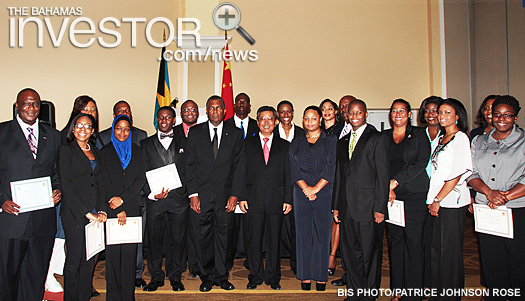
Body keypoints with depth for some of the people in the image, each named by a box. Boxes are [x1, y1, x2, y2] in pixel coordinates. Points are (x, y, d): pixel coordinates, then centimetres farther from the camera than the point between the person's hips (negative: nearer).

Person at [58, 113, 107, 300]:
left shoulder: (95, 151, 15)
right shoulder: (66, 150, -2)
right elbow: (66, 183, -10)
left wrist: (101, 210, 3)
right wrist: (85, 212, -15)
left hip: (94, 212, 5)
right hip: (74, 213, -5)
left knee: (89, 260, 9)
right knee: (74, 259, 2)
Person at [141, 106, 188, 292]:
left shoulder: (183, 143, 12)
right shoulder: (146, 144, 10)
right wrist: (151, 193, -10)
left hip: (179, 198, 0)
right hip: (155, 199, 0)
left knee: (177, 239, 6)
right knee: (154, 238, 7)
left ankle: (175, 276, 22)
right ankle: (156, 277, 23)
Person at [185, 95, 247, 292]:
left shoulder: (235, 134, 5)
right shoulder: (195, 133, 5)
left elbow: (240, 166, 2)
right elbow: (190, 165, 3)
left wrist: (235, 195, -5)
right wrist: (193, 194, -5)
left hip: (225, 196, 0)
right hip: (202, 195, 0)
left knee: (223, 236, 8)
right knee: (203, 238, 7)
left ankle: (221, 276, 24)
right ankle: (207, 277, 24)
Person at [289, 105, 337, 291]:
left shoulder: (331, 141, 6)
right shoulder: (296, 143, 14)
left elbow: (331, 167, -4)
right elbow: (294, 169, 4)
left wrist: (316, 188, -12)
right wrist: (305, 187, -10)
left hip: (324, 191, -2)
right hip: (301, 192, 2)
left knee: (322, 233, 1)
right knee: (303, 233, 4)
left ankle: (321, 276, 12)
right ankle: (305, 276, 14)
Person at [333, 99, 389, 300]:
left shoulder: (378, 139, -2)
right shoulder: (342, 142, 17)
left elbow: (383, 176, -7)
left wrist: (380, 208, -13)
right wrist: (336, 206, 12)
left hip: (368, 207, -5)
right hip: (347, 208, 6)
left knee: (370, 254, 5)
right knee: (350, 254, 11)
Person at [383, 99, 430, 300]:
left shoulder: (419, 134, 6)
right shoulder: (384, 137, 13)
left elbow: (422, 161, -5)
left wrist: (396, 181, -11)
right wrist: (388, 189, -6)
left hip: (415, 194, -2)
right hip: (391, 195, 3)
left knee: (413, 240, -3)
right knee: (395, 239, 6)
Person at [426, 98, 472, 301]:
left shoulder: (460, 138, -8)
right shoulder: (441, 138, 16)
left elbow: (457, 174, -15)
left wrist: (437, 200, -13)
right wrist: (433, 200, 10)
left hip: (452, 201, -8)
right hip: (437, 202, 8)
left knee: (450, 251, 1)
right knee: (436, 249, 12)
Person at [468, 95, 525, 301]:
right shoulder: (479, 142, 13)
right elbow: (471, 173, 6)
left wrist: (505, 196, -16)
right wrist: (489, 191, -11)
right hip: (486, 214, 3)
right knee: (492, 266, 9)